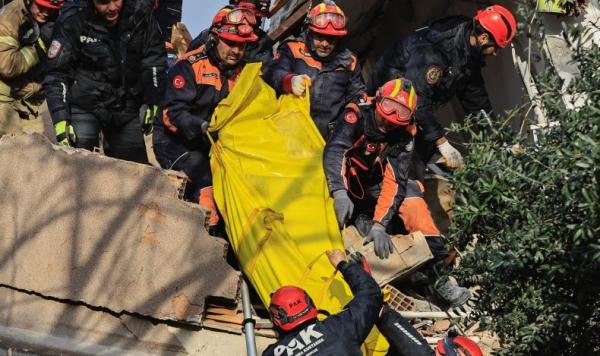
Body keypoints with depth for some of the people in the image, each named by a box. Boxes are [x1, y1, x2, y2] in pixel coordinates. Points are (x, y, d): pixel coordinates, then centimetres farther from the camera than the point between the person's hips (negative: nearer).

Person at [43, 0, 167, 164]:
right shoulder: (72, 20, -16)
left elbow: (154, 60, 2)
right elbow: (56, 75, -13)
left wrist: (151, 103, 0)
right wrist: (61, 121, -19)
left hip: (127, 107, 3)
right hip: (85, 107, -3)